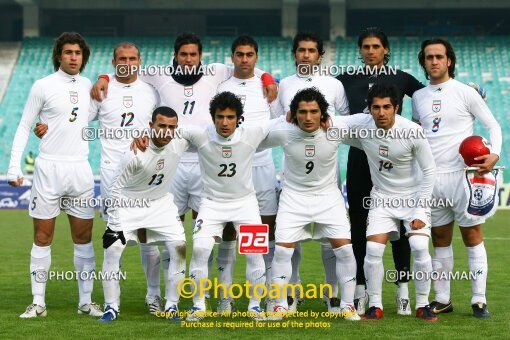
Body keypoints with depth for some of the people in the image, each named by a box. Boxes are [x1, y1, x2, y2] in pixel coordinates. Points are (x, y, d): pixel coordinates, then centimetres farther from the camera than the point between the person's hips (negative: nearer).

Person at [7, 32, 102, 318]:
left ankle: (86, 301, 13)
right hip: (49, 168, -4)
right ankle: (38, 303, 5)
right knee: (43, 236, 0)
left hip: (80, 168, 4)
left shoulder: (87, 85, 10)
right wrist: (14, 167, -7)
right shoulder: (43, 86, -2)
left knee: (84, 236, 5)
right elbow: (24, 127, 0)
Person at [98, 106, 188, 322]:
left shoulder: (179, 143, -18)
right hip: (128, 205, -3)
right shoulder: (135, 154, -28)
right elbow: (116, 187, -16)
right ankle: (111, 308, 0)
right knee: (112, 250, -13)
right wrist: (115, 218, -17)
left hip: (161, 203, 3)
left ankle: (172, 306, 2)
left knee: (179, 248, -9)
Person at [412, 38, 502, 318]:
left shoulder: (464, 93, -1)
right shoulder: (418, 97, 11)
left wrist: (494, 154, -15)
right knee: (440, 240, 9)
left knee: (472, 237, -2)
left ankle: (479, 300, 1)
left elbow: (493, 125, 1)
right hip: (430, 177, 4)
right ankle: (442, 299, 16)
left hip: (461, 174, -4)